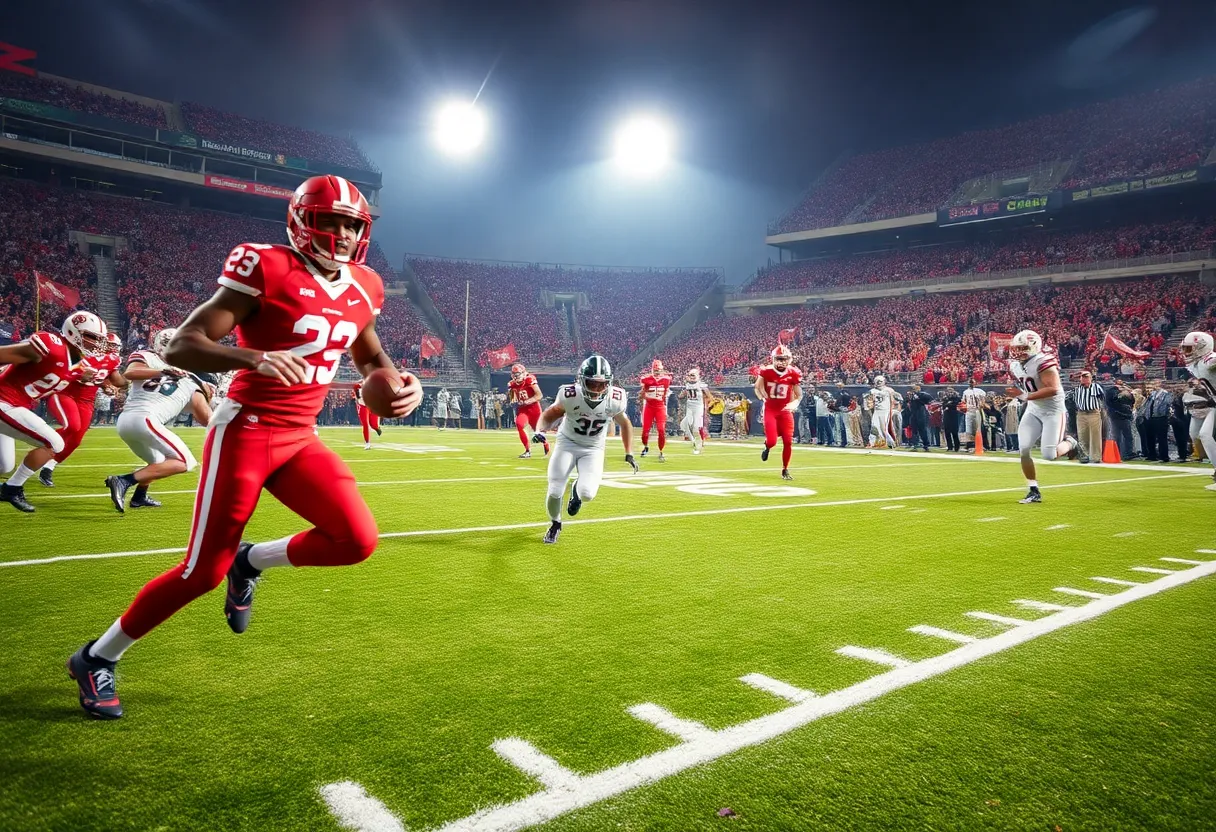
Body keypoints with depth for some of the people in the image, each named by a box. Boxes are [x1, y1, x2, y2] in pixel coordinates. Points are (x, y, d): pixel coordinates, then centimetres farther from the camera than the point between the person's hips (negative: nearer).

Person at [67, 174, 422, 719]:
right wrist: (253, 357, -34)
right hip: (245, 433, -6)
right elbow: (179, 348, -15)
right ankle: (96, 658, 26)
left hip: (301, 440, 6)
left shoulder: (361, 289, 7)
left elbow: (370, 355, 25)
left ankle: (250, 562, 18)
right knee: (204, 571, 0)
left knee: (357, 541, -11)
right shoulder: (266, 270, -12)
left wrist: (402, 383, 3)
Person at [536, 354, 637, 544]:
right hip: (567, 444, 0)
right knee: (555, 492, -8)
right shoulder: (570, 395, -25)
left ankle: (577, 489, 22)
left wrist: (629, 454, 0)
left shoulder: (615, 399, -20)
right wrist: (540, 430, -28)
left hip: (593, 449, 1)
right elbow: (550, 415, -8)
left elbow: (624, 424, 0)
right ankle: (555, 524, 28)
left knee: (587, 494, -20)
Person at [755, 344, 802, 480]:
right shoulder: (766, 371, -10)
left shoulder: (794, 373, -6)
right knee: (772, 441, -14)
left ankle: (785, 470, 15)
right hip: (770, 410, -2)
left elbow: (799, 395, 4)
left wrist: (794, 404, -15)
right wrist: (763, 399, -12)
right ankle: (767, 446, 26)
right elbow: (758, 387, 4)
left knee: (788, 441, -3)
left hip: (785, 410, 2)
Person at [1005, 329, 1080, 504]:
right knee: (1023, 449, -7)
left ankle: (1069, 443, 27)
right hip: (1033, 410, 7)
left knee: (1048, 455, -10)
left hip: (1053, 410, -7)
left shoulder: (1043, 362, -24)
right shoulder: (1015, 364, 2)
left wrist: (1026, 396, -31)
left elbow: (1054, 389, -31)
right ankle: (1034, 492, 4)